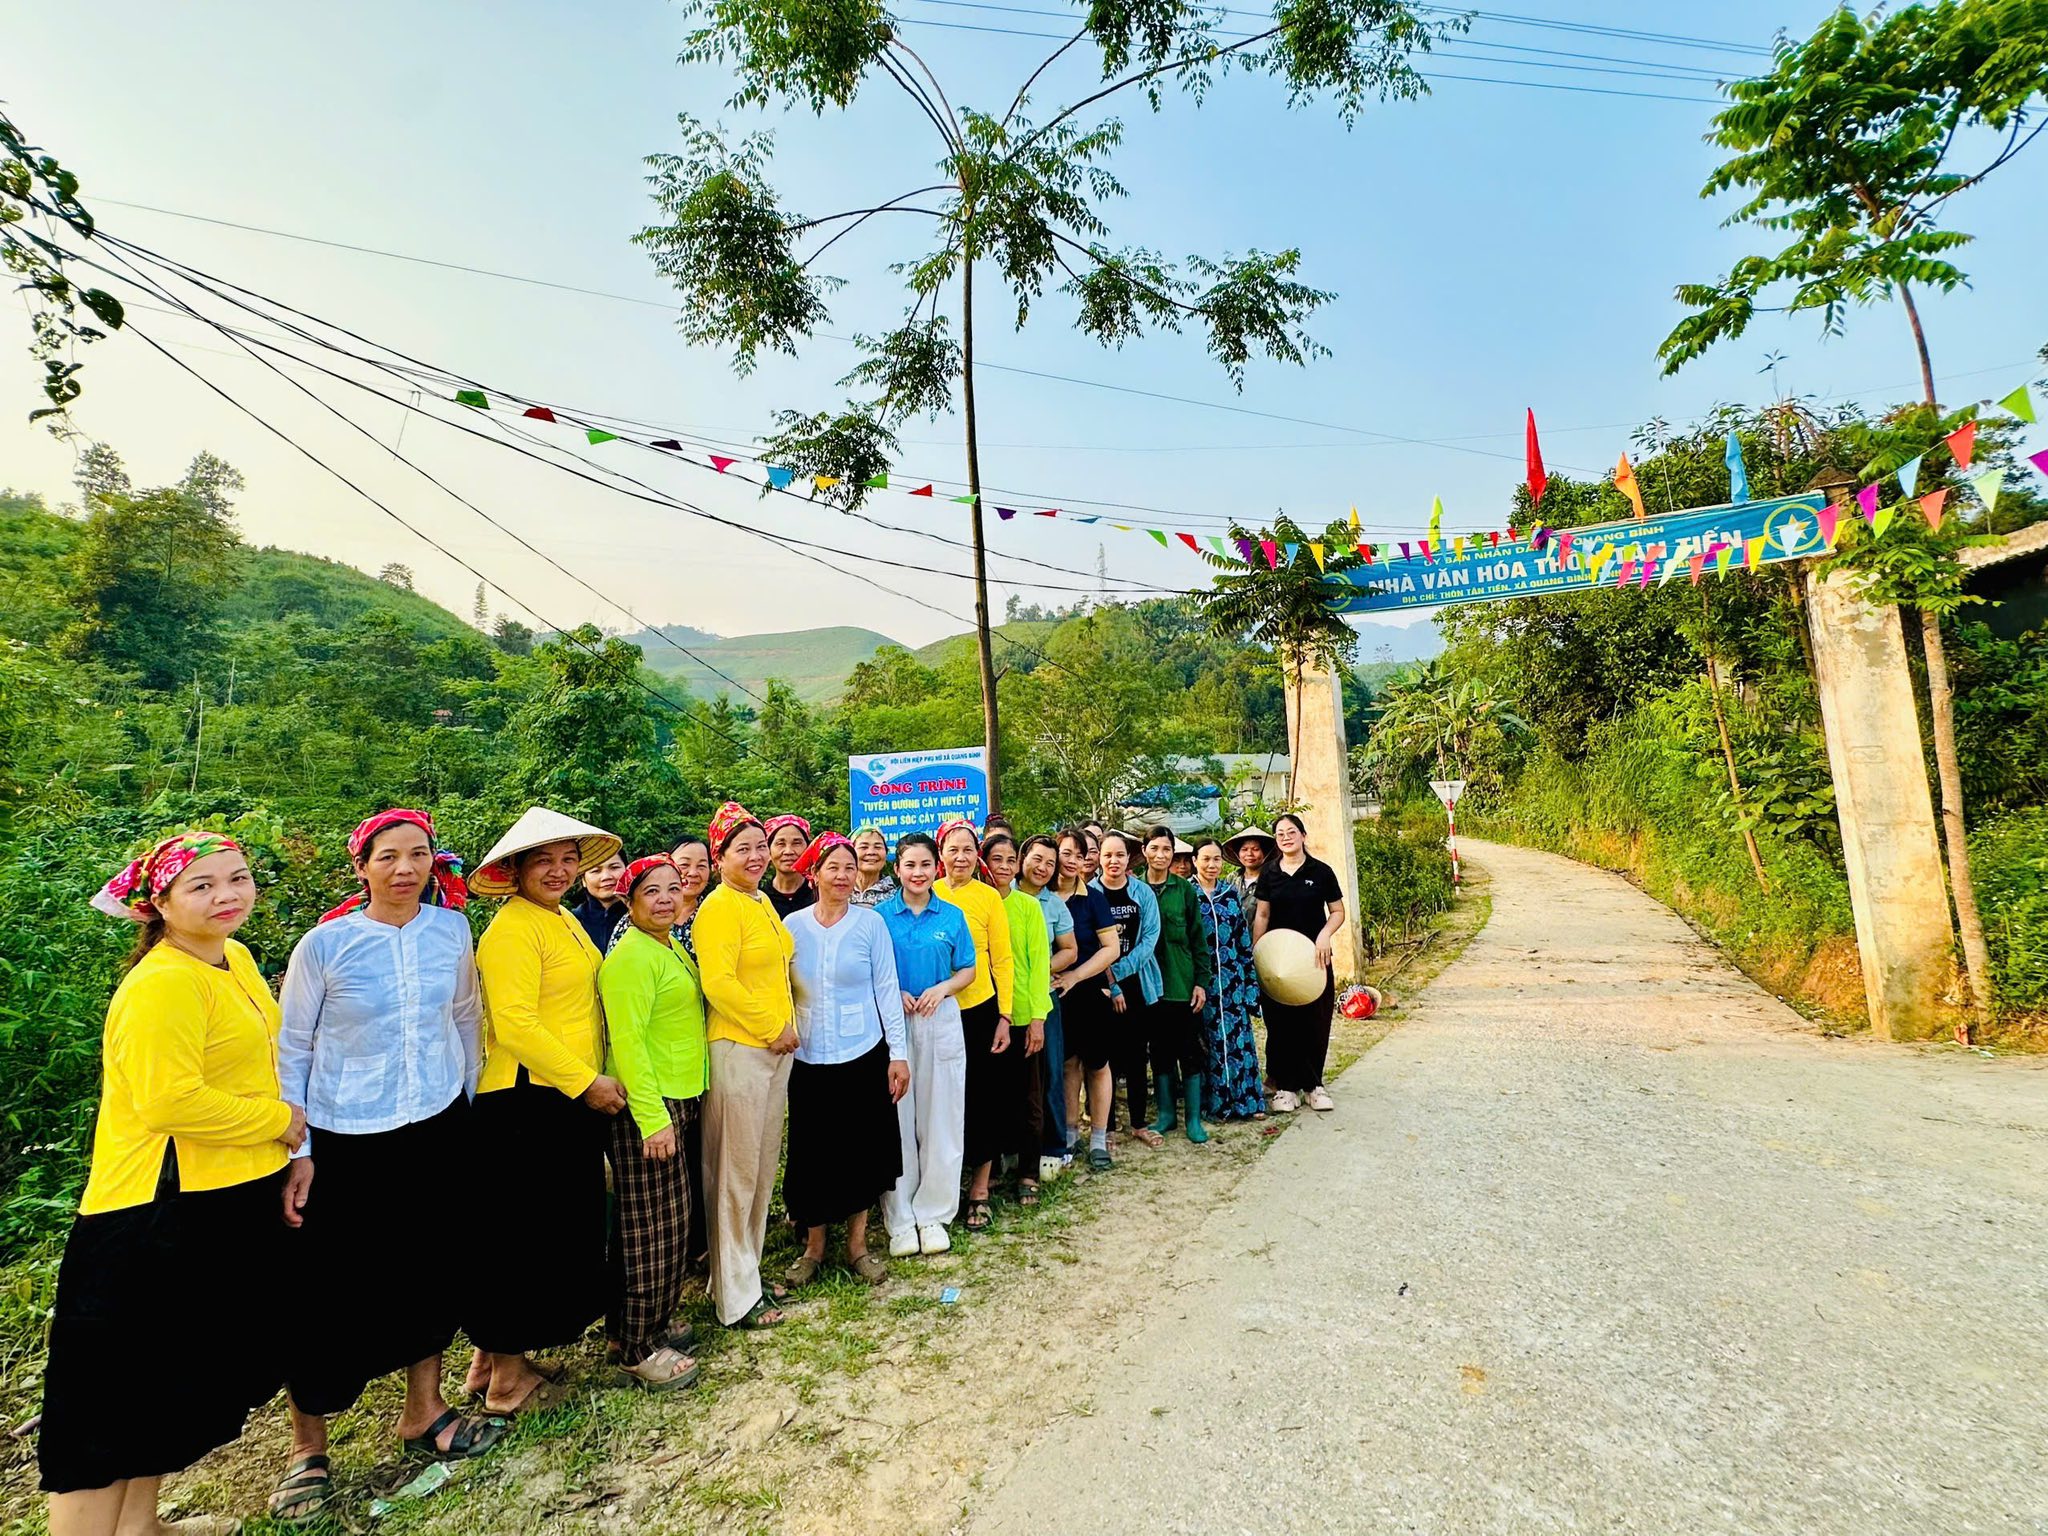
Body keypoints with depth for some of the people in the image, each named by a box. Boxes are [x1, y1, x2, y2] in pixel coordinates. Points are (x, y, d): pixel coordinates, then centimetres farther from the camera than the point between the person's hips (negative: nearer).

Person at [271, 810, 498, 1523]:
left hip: (438, 1130, 3)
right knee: (327, 1295, 6)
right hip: (343, 1143, -3)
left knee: (434, 1270, 15)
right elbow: (290, 1051, -5)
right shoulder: (324, 944, -12)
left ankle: (424, 1412, 37)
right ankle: (307, 1445, 31)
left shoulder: (451, 930, -3)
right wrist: (296, 1151, -6)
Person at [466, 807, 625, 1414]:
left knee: (560, 1229, 17)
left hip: (571, 1099, 9)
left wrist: (591, 1079, 16)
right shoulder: (511, 929, -17)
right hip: (525, 1100, -9)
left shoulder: (565, 919, 12)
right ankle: (508, 1376, 23)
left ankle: (490, 1358, 34)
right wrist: (586, 1081, -17)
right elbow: (515, 1025, -22)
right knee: (525, 1235, 5)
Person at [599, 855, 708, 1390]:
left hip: (679, 1100, 9)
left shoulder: (674, 949, 12)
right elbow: (626, 1041, -22)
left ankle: (649, 1321, 32)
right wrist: (652, 1118, -23)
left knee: (667, 1222, 17)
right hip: (646, 1108, -9)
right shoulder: (630, 957, -17)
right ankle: (636, 1349, 15)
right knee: (651, 1229, 1)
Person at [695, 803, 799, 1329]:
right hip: (738, 1049, -8)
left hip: (776, 1050, 8)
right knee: (736, 1172, 4)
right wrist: (774, 1027, -16)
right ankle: (735, 1297, 18)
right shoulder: (719, 907, -14)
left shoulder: (763, 903, 12)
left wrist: (787, 1026, 12)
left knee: (763, 1167, 17)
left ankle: (747, 1274, 32)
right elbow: (718, 983, -22)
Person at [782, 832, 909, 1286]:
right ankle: (813, 1247, 28)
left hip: (864, 1055, -1)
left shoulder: (870, 923, -3)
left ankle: (857, 1244, 27)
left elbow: (887, 989, -2)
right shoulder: (793, 926, 0)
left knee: (862, 1150, 8)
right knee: (812, 1152, 8)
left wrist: (899, 1053, -5)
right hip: (808, 1058, 1)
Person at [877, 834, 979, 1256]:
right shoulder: (880, 915, 0)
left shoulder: (952, 916, 4)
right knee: (896, 1119, 4)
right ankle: (900, 1219, 18)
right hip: (892, 1022, -1)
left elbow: (968, 971, 7)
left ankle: (933, 1213, 22)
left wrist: (942, 988, -11)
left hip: (941, 1020, 1)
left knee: (939, 1118, 6)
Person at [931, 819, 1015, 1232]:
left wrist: (1004, 1016, -5)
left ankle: (980, 1190, 23)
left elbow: (1003, 960, -1)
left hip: (981, 1009, -1)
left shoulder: (989, 897, -2)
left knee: (983, 1099, 7)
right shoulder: (928, 895, 1)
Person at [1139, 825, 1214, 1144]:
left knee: (1190, 1051, 4)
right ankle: (1166, 1113, 24)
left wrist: (1202, 982, -3)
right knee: (1160, 1051, 11)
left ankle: (1194, 1118, 16)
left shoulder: (1184, 890, 0)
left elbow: (1199, 938, 2)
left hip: (1183, 983, -1)